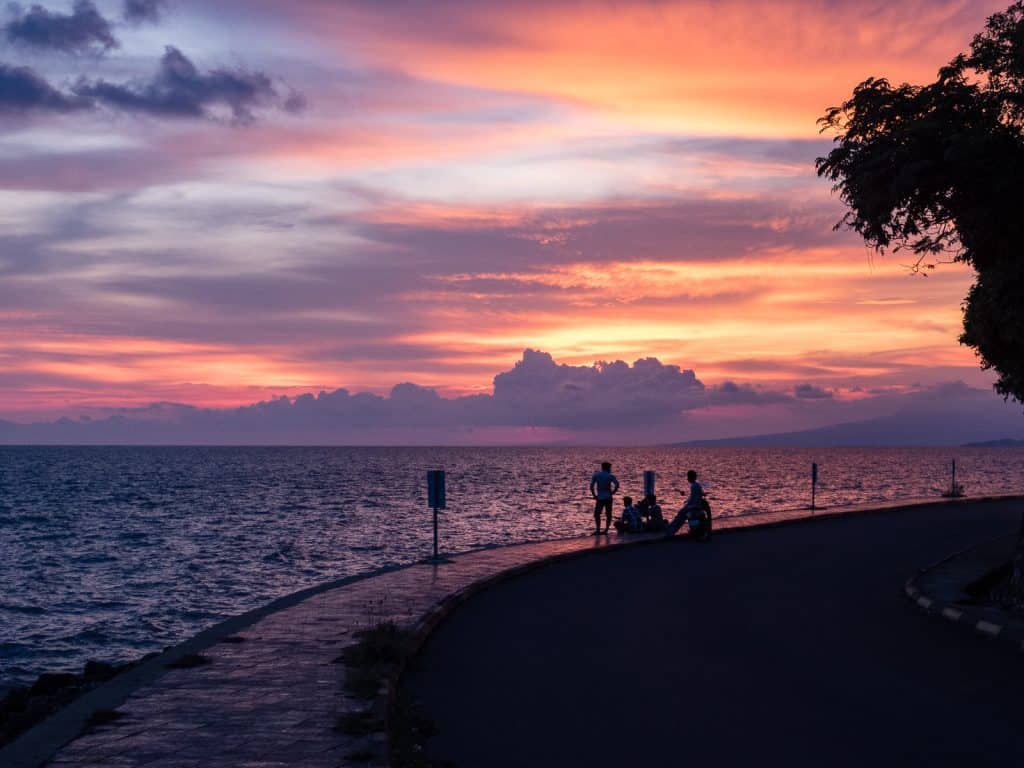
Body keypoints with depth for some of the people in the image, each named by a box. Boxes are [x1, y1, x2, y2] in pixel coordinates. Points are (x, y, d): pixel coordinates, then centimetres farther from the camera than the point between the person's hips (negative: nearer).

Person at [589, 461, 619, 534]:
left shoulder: (596, 475, 4)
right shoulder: (610, 476, 0)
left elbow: (592, 486, -5)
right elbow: (616, 484, -16)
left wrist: (594, 495, 1)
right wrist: (612, 492, -6)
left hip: (600, 498, 0)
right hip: (608, 498, 0)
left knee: (597, 514, 4)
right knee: (608, 515, 9)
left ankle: (598, 530, -9)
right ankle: (606, 530, 6)